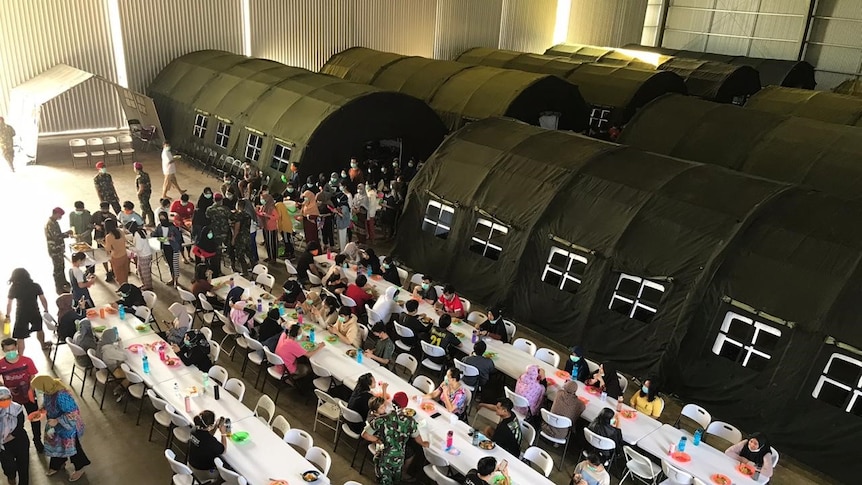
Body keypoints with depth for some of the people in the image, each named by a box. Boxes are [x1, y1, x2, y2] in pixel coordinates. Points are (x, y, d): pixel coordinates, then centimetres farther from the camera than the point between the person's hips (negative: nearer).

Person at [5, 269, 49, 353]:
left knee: (20, 338, 2)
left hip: (21, 314, -3)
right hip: (35, 313, 3)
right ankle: (43, 345, 48)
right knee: (39, 329, 28)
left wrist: (7, 316, 7)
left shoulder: (14, 288, -6)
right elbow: (43, 299, -2)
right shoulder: (35, 286, -3)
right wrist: (46, 310, 10)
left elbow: (9, 304, -4)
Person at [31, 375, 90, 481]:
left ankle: (79, 468, 38)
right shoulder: (49, 390, -14)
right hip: (55, 425, 8)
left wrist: (57, 421, -31)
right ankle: (58, 464, 55)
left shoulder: (61, 395, -40)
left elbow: (72, 414, -33)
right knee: (56, 444, 28)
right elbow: (47, 402, 10)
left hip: (67, 427, -8)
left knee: (71, 447, 14)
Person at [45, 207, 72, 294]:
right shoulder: (50, 224, -22)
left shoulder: (54, 222, 10)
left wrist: (66, 234, 13)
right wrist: (67, 233, -17)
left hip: (59, 249, 10)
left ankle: (63, 283, 41)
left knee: (62, 267, 24)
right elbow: (56, 236, -27)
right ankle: (59, 289, 7)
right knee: (58, 269, -1)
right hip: (55, 251, -10)